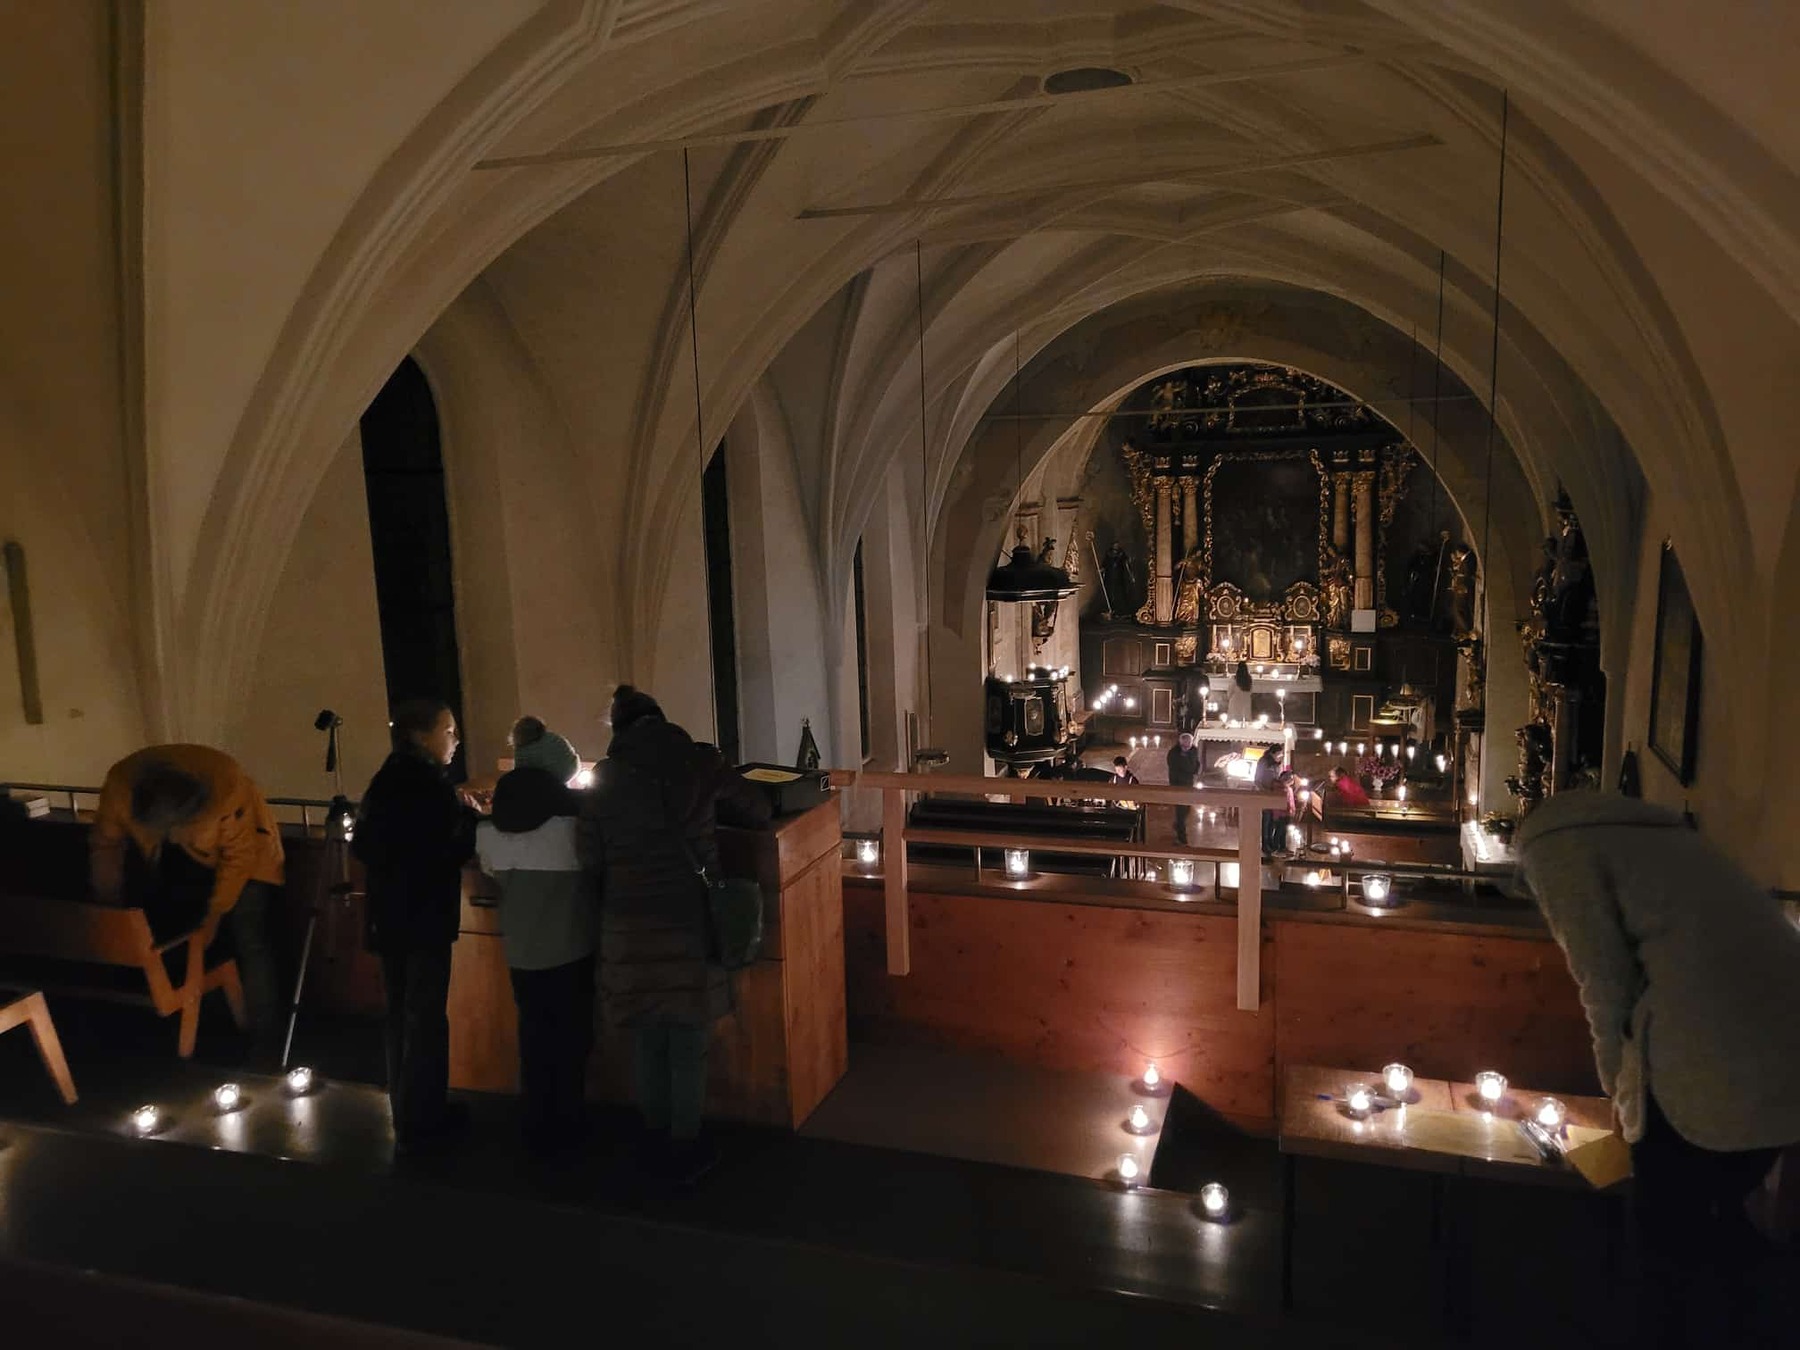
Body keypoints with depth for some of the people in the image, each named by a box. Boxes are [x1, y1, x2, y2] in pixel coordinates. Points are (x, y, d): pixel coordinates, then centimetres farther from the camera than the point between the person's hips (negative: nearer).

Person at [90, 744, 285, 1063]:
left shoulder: (228, 785, -40)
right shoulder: (120, 784, -28)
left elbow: (237, 860, -27)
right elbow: (105, 845, -11)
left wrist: (212, 918, -23)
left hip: (245, 851, -4)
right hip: (187, 857, 5)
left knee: (247, 940, -14)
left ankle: (264, 1044, -7)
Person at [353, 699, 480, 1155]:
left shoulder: (384, 781, 9)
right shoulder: (430, 783, -16)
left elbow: (361, 846, 13)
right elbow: (454, 850, -21)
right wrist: (469, 816, -5)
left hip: (389, 915, 9)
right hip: (424, 916, -8)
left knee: (401, 1015, 18)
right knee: (425, 1019, 1)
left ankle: (408, 1111, 30)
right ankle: (418, 1124, 8)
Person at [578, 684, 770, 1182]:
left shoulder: (605, 777, -1)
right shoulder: (700, 762, -3)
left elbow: (590, 856, 1)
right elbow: (759, 810, 8)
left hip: (629, 924, 2)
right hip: (689, 920, -1)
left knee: (647, 1040, 15)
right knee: (688, 1043, 9)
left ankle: (657, 1141, 29)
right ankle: (686, 1150, 19)